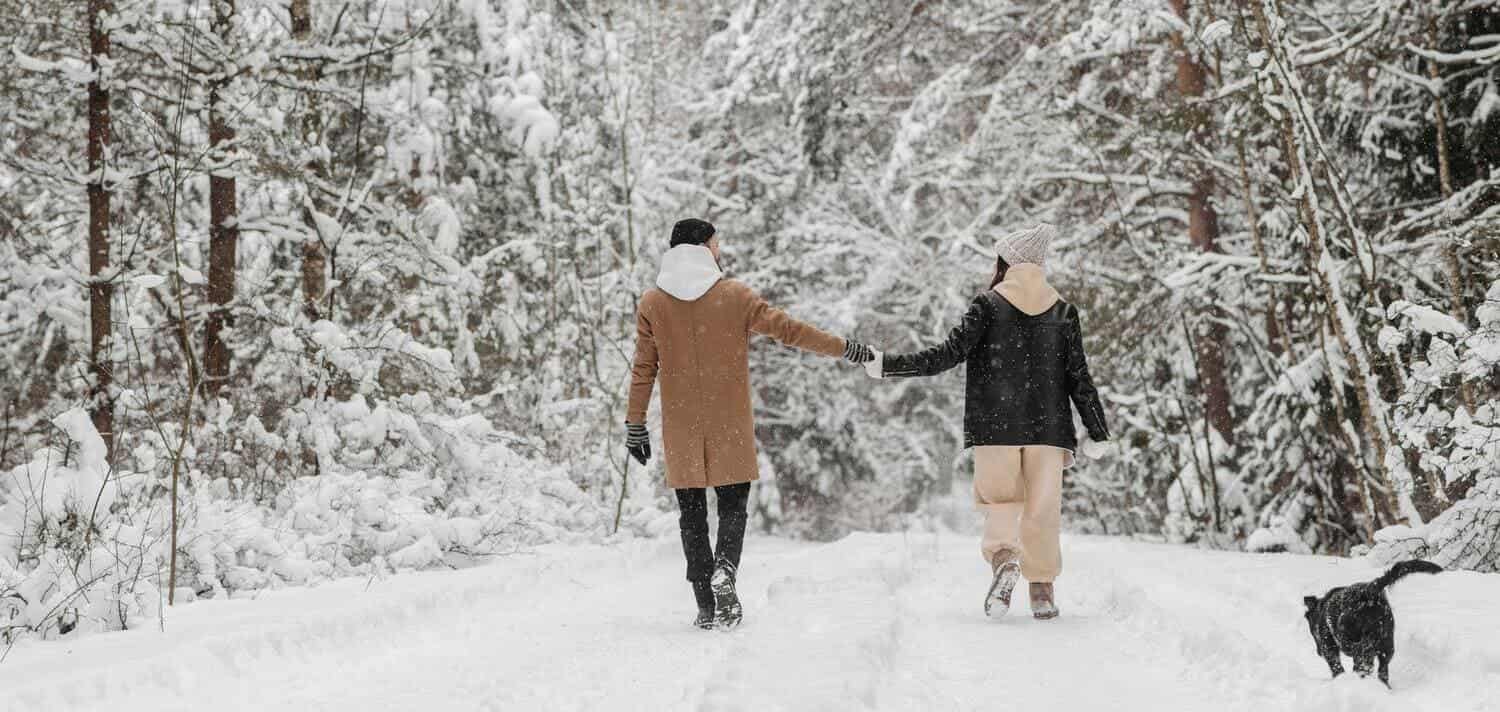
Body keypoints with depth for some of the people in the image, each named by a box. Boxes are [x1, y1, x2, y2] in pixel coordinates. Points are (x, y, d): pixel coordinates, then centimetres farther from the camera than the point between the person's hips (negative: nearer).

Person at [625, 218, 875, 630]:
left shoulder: (652, 304, 1)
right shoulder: (735, 296, -4)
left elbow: (643, 369, 2)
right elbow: (787, 329, -4)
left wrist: (635, 424, 9)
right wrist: (844, 349, 3)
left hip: (680, 427, 1)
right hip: (729, 425, -1)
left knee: (691, 512, 8)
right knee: (733, 505, 10)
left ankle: (705, 606, 5)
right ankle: (724, 570, -18)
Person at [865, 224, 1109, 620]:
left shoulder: (988, 304, 0)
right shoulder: (1064, 312, 8)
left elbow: (948, 355, -7)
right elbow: (1079, 379, 6)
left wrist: (886, 366, -3)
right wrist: (1099, 436, 11)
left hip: (995, 426, -2)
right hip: (1048, 426, 2)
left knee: (999, 500, 6)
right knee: (1042, 508, 6)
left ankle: (1004, 558, -21)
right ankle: (1042, 591, 3)